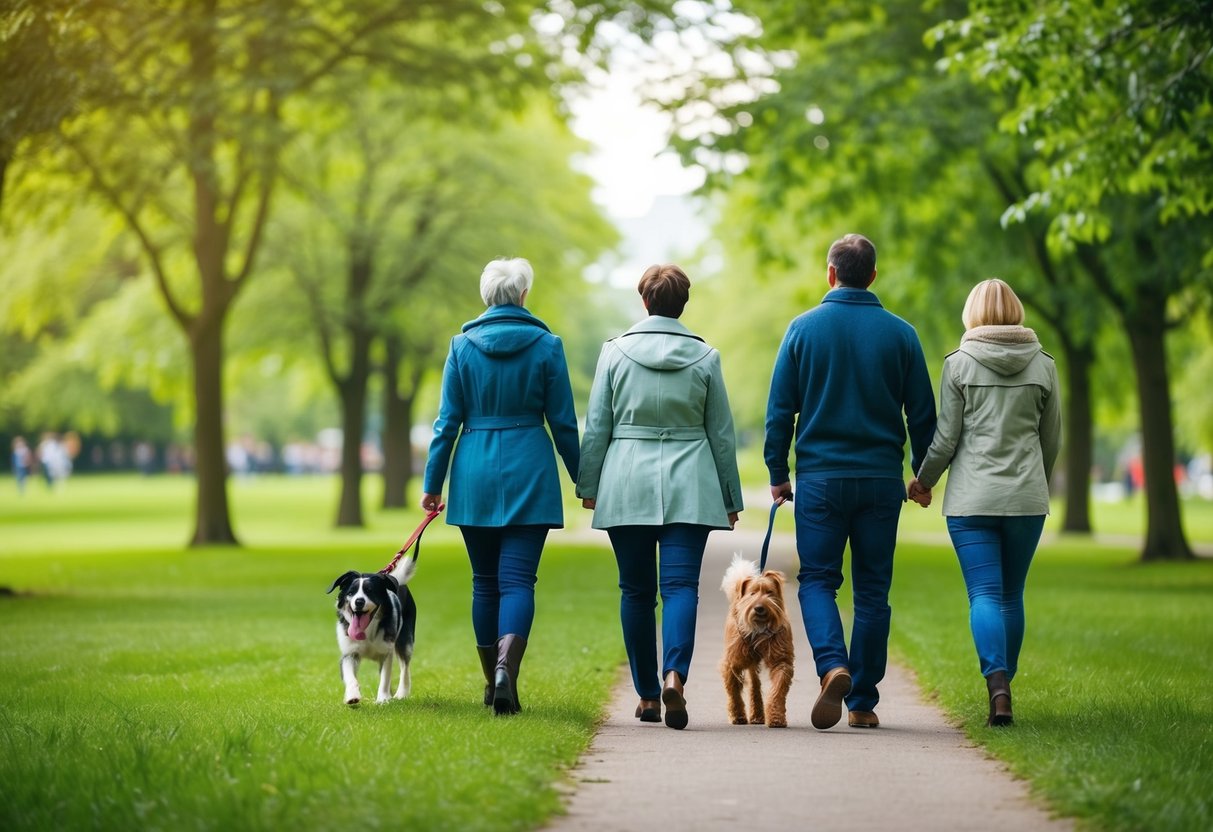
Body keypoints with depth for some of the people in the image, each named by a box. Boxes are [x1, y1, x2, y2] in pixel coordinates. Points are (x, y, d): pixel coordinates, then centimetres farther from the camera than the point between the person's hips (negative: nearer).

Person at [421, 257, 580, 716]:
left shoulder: (463, 345, 2)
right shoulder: (546, 345, -1)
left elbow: (448, 420, 1)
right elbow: (563, 423, 1)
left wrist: (432, 483, 6)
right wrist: (583, 480, 11)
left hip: (475, 474, 2)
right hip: (529, 472, -2)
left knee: (485, 581, 12)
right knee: (517, 579, -4)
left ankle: (492, 680, 19)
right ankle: (506, 669, -25)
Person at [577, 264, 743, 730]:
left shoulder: (616, 352, 1)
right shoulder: (705, 358, 3)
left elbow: (596, 428, 3)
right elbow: (721, 435, 8)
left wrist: (588, 486, 12)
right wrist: (731, 498, 15)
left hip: (627, 485, 0)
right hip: (688, 486, 0)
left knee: (636, 591, 8)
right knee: (681, 584, -4)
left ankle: (648, 696, 13)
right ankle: (674, 674, -27)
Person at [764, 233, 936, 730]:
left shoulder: (804, 328, -2)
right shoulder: (900, 333, 1)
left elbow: (780, 409, -1)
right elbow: (922, 413, 5)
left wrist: (777, 474, 9)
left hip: (820, 478, -1)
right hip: (882, 479, 1)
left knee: (817, 580, 6)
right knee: (872, 590, 8)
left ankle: (832, 665, -20)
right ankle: (863, 702, 8)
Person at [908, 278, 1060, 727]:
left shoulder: (959, 364, -4)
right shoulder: (1042, 365, 4)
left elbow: (945, 438, -3)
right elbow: (1052, 438, 10)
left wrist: (923, 482, 14)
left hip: (971, 499, -2)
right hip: (1026, 498, 2)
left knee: (984, 595, -5)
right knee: (1012, 596, 13)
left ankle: (998, 686, -22)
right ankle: (1003, 686, 19)